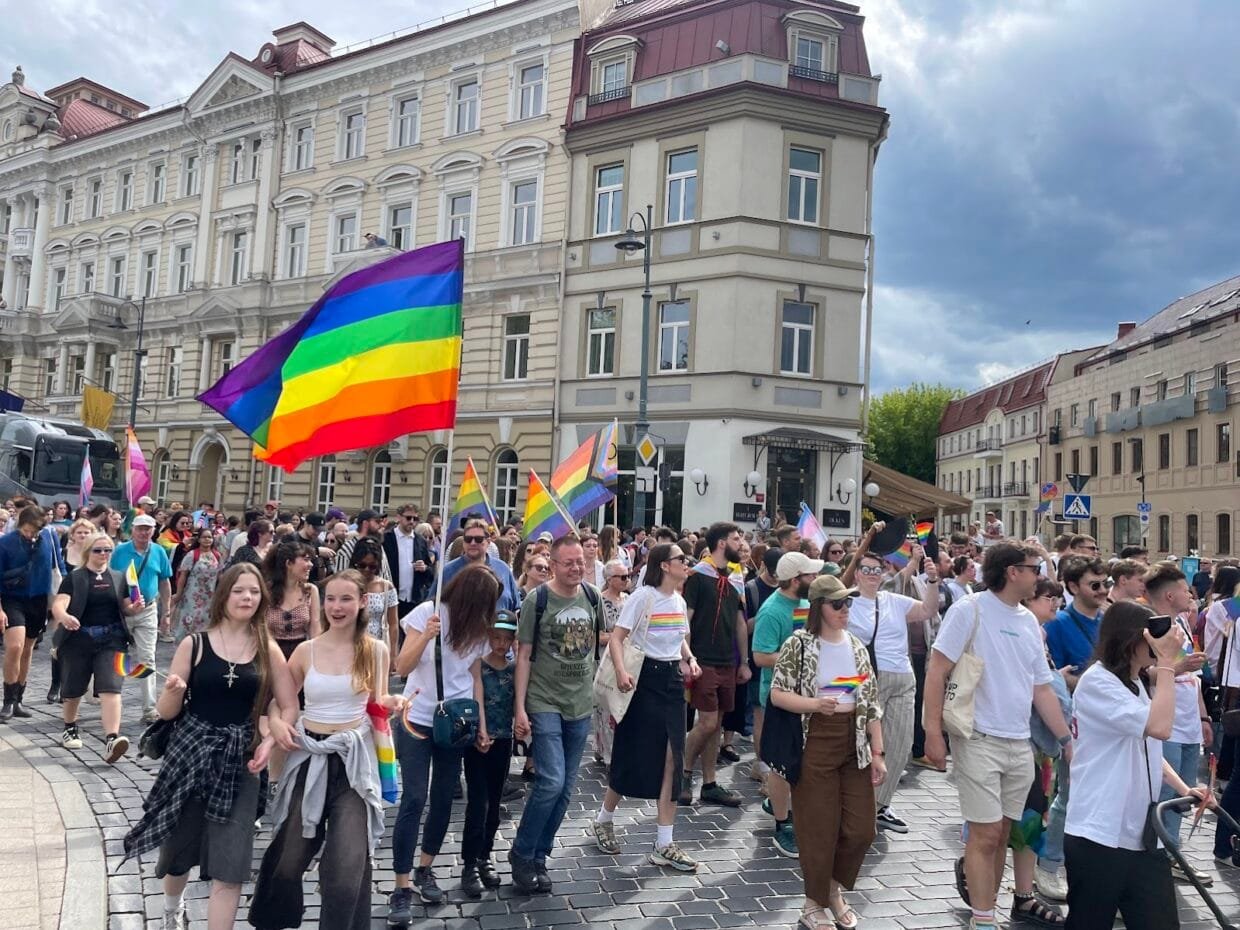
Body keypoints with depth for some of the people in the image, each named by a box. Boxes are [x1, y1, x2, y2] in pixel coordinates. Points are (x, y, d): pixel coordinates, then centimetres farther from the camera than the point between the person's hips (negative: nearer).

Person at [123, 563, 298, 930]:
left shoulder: (268, 650, -1)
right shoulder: (194, 644, -4)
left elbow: (289, 707, 3)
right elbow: (167, 711, 0)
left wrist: (269, 741, -13)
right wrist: (174, 690, -21)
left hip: (239, 761, 0)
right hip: (190, 753, 1)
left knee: (229, 866, -4)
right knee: (178, 847, 18)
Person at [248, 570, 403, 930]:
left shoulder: (376, 650, -2)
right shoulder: (306, 650, -1)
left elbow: (376, 705, 7)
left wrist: (392, 703, -15)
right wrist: (275, 722, -11)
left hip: (354, 760, -1)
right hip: (309, 758, 1)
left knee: (348, 868, -3)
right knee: (288, 859, 15)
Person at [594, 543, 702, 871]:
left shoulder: (679, 601, 11)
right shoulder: (642, 596, -11)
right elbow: (616, 638, -15)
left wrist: (690, 659, 3)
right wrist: (621, 671, -31)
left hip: (673, 678, 7)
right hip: (645, 678, -6)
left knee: (671, 758, 3)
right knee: (633, 756, 2)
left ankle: (664, 844, 10)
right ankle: (604, 818, 28)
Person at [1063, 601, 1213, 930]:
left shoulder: (1137, 683, 16)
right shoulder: (1097, 682, -13)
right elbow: (1160, 727, -24)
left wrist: (1184, 789, 7)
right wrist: (1167, 661, -18)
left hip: (1142, 835, 8)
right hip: (1098, 837, -8)